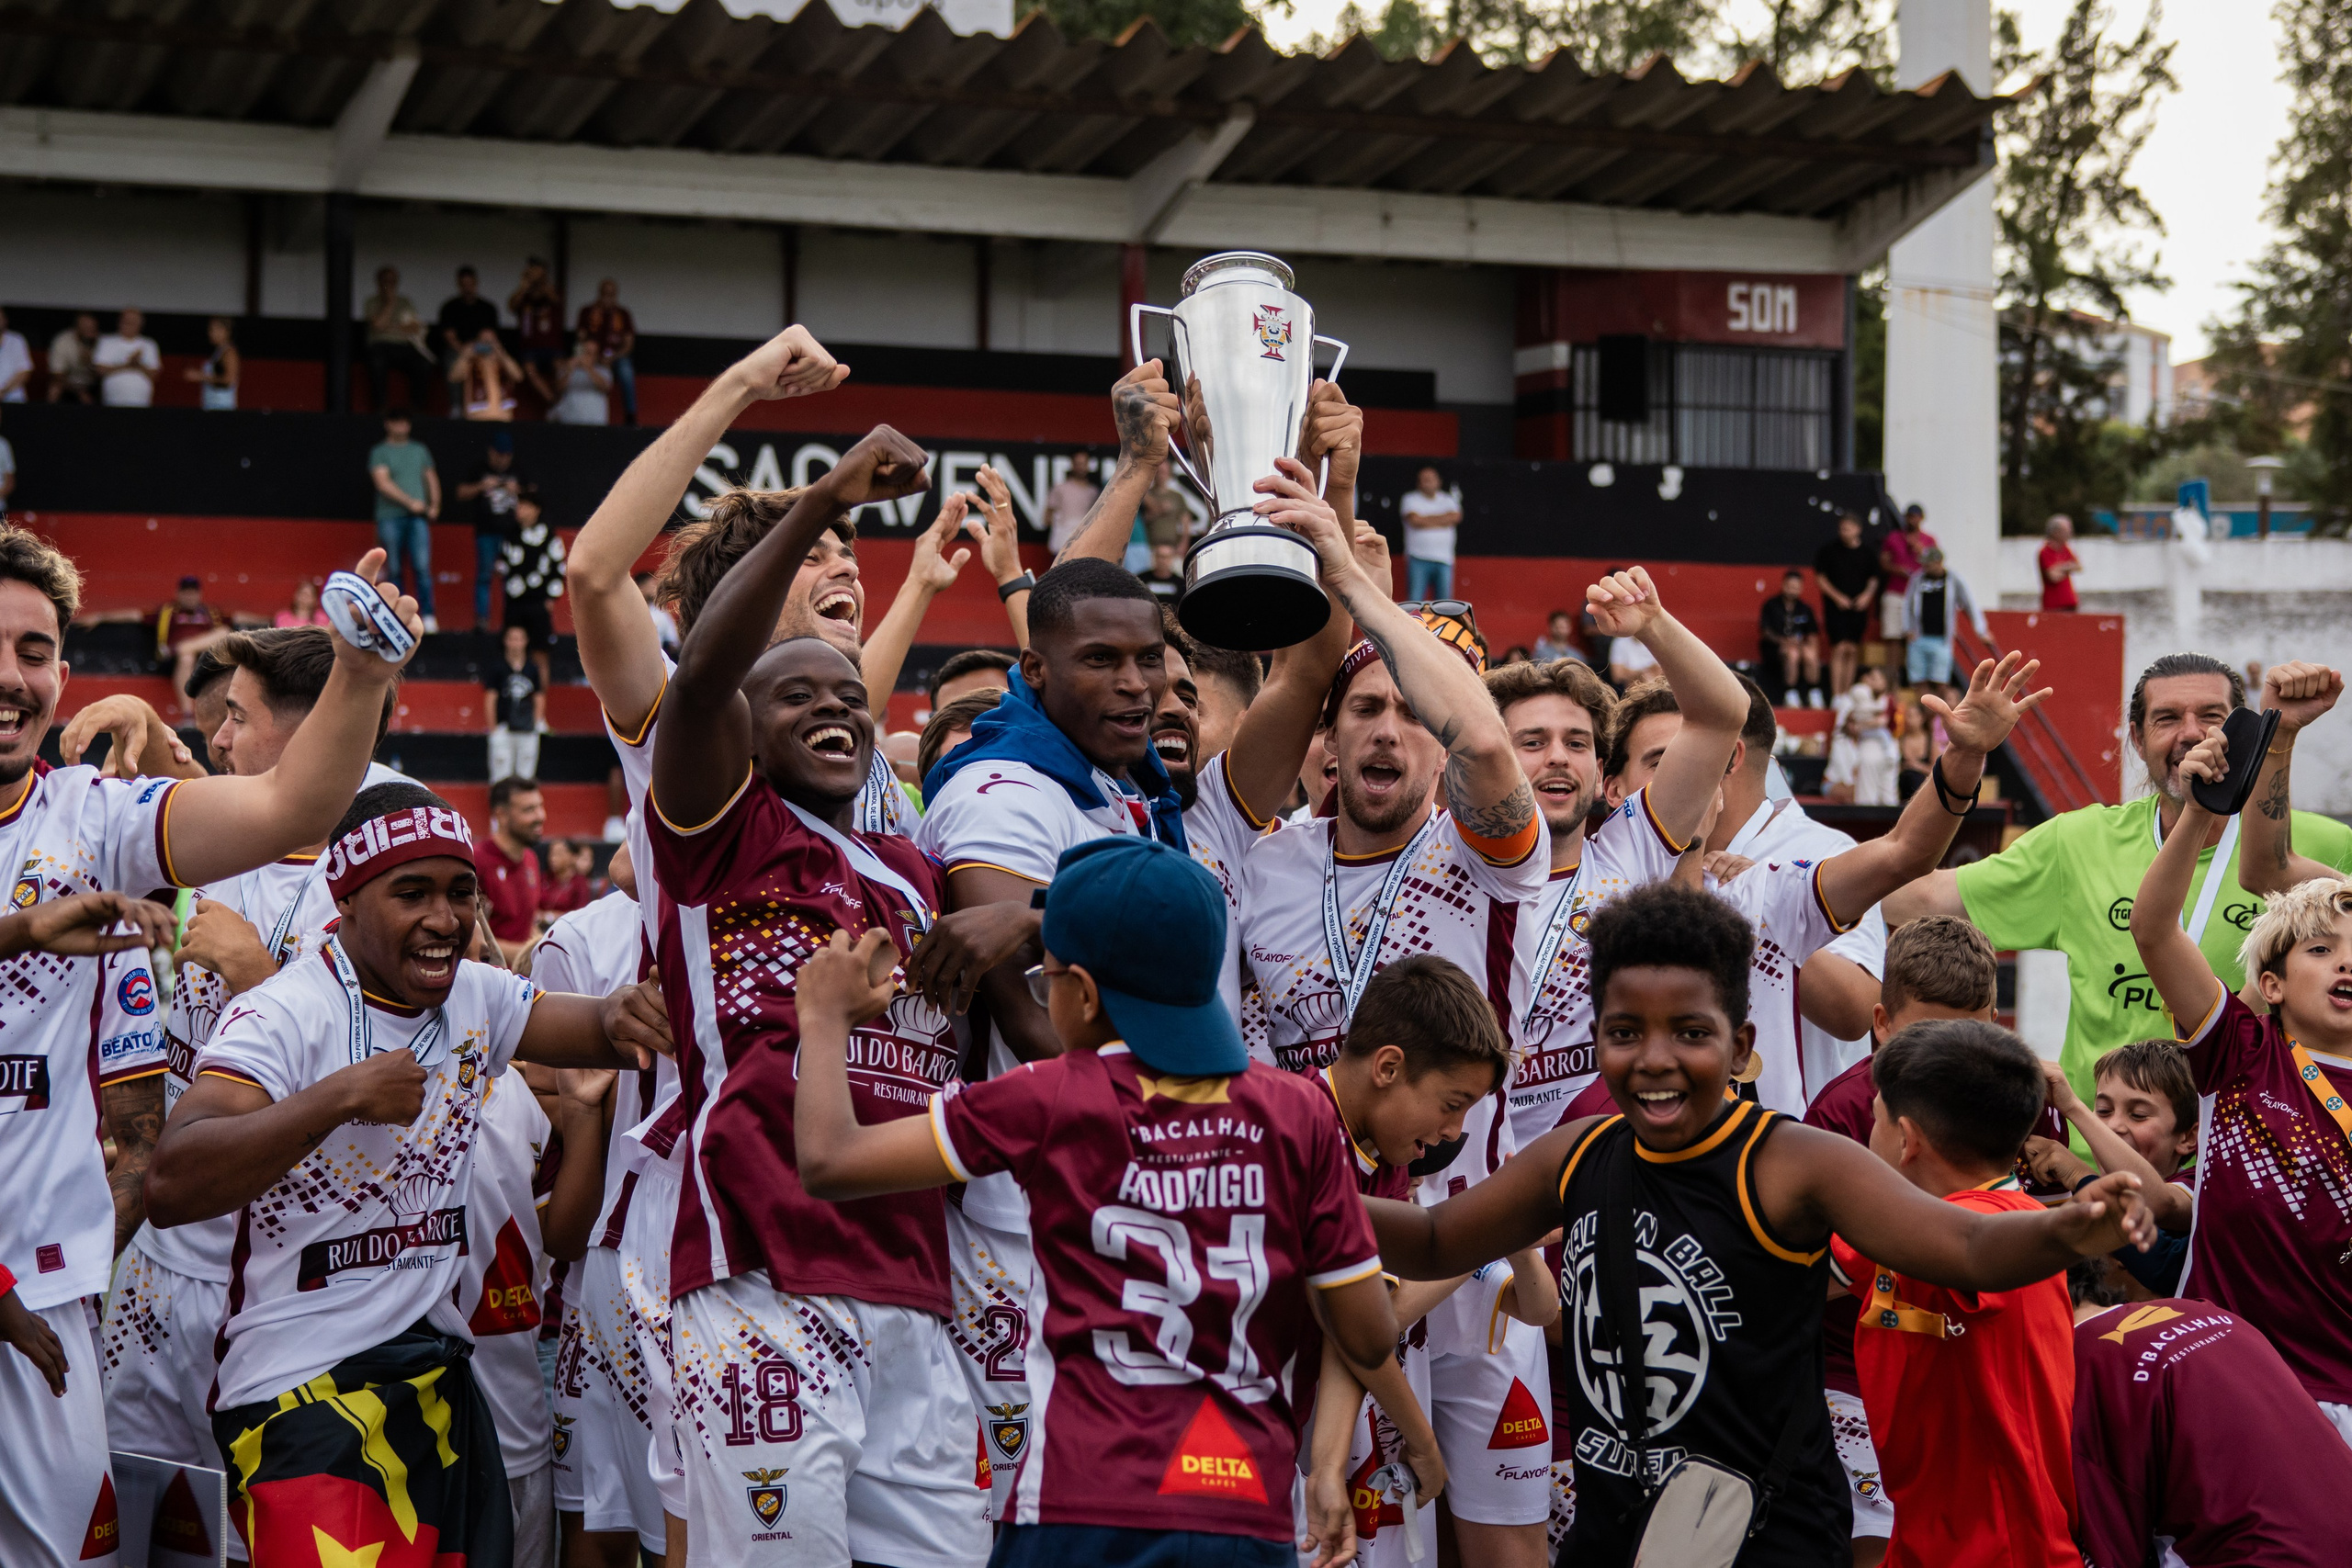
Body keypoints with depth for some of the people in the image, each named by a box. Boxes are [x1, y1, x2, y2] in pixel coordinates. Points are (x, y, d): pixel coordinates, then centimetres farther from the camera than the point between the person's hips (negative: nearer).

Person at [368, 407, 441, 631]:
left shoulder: (419, 449, 15)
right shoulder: (379, 452, 3)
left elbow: (431, 478, 20)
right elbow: (383, 483, -7)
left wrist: (435, 505, 5)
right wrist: (410, 501, -15)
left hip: (417, 517, 2)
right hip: (390, 517, -2)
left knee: (422, 566, -11)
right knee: (394, 570, 1)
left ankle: (428, 616, -13)